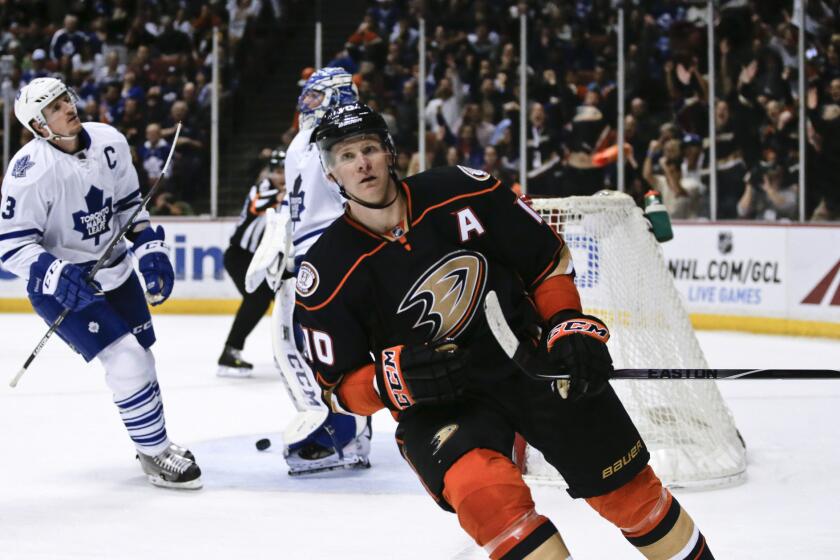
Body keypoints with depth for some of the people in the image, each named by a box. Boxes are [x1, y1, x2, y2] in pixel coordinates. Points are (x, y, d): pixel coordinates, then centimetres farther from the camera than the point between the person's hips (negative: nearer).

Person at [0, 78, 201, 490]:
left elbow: (129, 204, 9)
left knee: (141, 358, 13)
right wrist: (55, 274, -35)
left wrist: (150, 248, -1)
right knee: (125, 360, -15)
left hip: (115, 271, 6)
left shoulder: (110, 143, -7)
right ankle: (155, 456, -1)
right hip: (63, 286, -6)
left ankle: (155, 442, 33)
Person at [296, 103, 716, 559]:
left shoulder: (462, 192, -11)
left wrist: (569, 328, -9)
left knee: (627, 488, 7)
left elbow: (548, 258, 3)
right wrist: (397, 376, -24)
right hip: (436, 401, -1)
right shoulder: (328, 272, -11)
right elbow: (340, 388, -6)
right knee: (486, 492, -32)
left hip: (533, 358, 2)